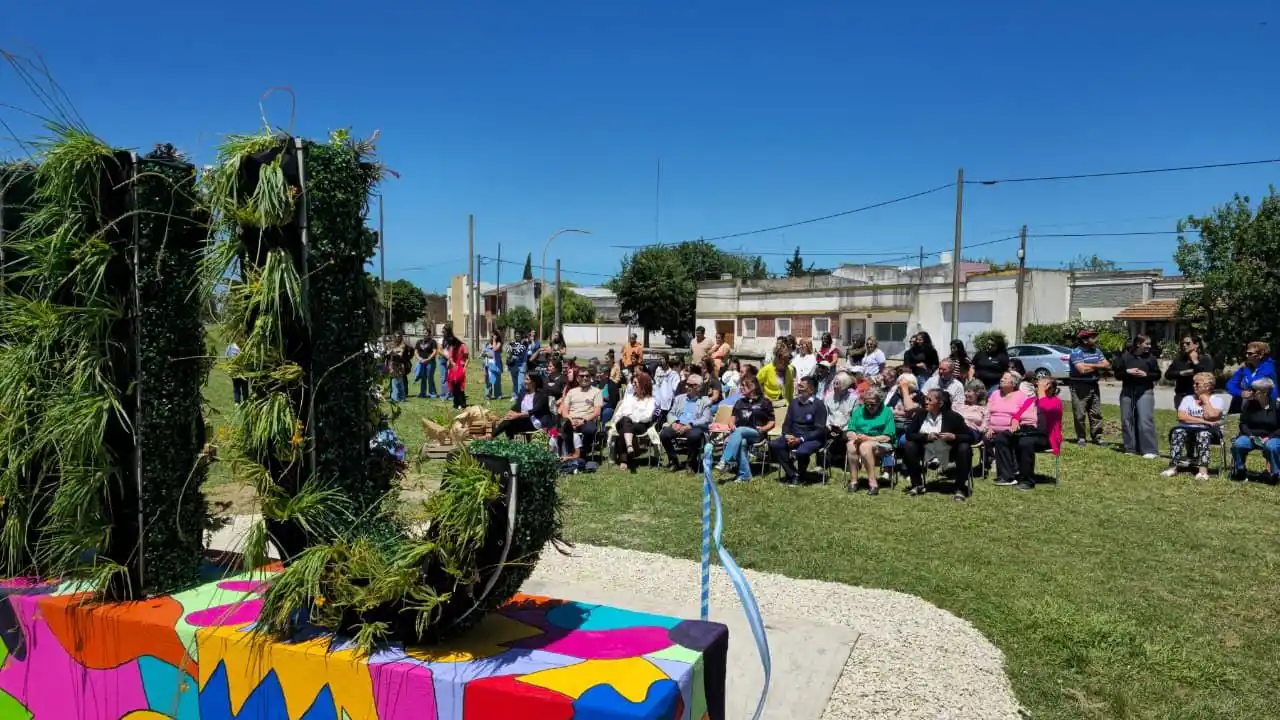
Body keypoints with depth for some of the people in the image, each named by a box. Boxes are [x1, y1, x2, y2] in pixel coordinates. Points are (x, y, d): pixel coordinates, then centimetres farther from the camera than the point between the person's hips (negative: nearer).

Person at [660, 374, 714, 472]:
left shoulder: (705, 401, 7)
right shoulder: (679, 398, 22)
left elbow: (705, 420, -6)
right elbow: (671, 414, 17)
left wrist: (689, 425, -20)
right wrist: (674, 422, -7)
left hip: (694, 428, -4)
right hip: (678, 427, 4)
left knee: (694, 435, -38)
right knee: (663, 434, -24)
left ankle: (690, 463, -14)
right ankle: (673, 461, -3)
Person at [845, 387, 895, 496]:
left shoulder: (886, 412, 2)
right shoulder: (858, 411, 15)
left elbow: (888, 437, -8)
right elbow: (849, 431, 7)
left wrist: (868, 438, -17)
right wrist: (855, 437, -16)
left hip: (880, 444, -3)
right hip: (860, 441, 4)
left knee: (865, 446, -36)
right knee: (850, 445, -31)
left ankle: (873, 483, -32)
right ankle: (853, 481, -27)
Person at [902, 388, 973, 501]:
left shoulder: (953, 416, -15)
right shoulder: (921, 414, -8)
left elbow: (970, 437, -15)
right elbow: (909, 434, -10)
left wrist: (953, 437, -32)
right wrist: (926, 437, -25)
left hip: (949, 453, -3)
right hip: (926, 453, 3)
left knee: (965, 449, -30)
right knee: (908, 447, -19)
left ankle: (961, 488, -13)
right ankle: (918, 485, -2)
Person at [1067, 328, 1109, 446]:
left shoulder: (1097, 351, 12)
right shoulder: (1076, 352, -11)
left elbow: (1107, 365, 3)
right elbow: (1082, 369, -21)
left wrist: (1090, 366, -11)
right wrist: (1097, 366, -4)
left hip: (1093, 385, 6)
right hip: (1079, 386, -6)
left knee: (1096, 413, 7)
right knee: (1080, 414, -2)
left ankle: (1097, 436, 13)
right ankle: (1081, 437, 7)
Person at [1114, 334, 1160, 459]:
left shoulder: (1150, 357, 4)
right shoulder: (1125, 356, 4)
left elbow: (1157, 374, 6)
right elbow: (1117, 374, 5)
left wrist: (1146, 374, -12)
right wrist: (1127, 372, -13)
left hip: (1145, 392, -2)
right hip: (1127, 392, 2)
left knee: (1145, 420, -11)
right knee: (1127, 420, 5)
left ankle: (1150, 450, -9)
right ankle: (1130, 448, 14)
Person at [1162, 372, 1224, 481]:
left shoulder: (1217, 400, 7)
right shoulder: (1188, 399, 16)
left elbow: (1211, 415, -15)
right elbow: (1181, 416, -1)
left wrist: (1205, 400, 0)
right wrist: (1203, 421, -11)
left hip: (1211, 430, -3)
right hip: (1189, 429, 3)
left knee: (1204, 434, -38)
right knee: (1177, 432, -31)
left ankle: (1203, 470, -48)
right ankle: (1173, 467, -36)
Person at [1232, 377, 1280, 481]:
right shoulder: (1248, 404, 1)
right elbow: (1243, 424, 6)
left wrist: (1269, 437, -17)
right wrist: (1250, 435, -11)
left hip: (1271, 437, -2)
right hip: (1251, 436, 2)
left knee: (1271, 447, -37)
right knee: (1237, 445, -29)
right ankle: (1239, 471, -6)